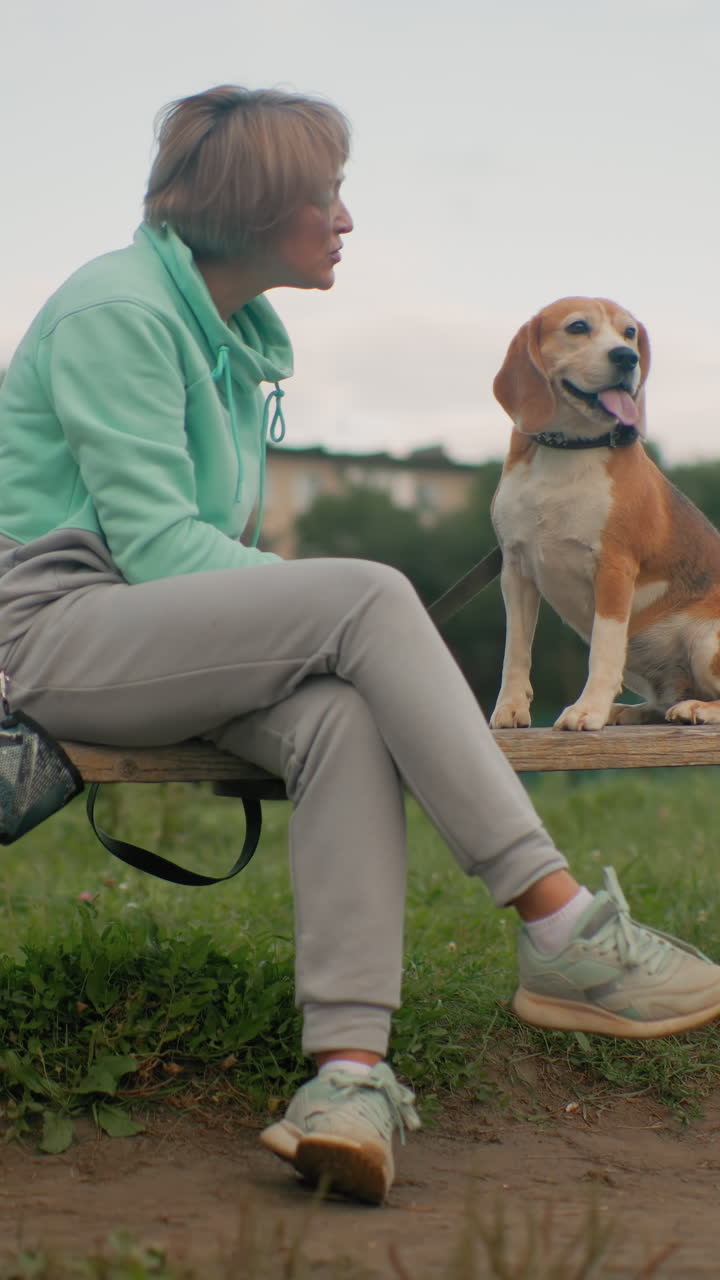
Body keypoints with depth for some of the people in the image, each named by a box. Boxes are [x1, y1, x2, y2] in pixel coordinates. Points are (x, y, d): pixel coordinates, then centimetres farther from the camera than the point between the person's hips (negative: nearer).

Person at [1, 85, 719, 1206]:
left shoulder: (239, 335, 20)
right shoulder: (119, 309, -8)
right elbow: (155, 543, -16)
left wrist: (336, 632, 3)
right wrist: (339, 610, -15)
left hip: (168, 643, 7)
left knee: (340, 717, -27)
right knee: (368, 593, -28)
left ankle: (350, 1062, -40)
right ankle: (561, 929, -30)